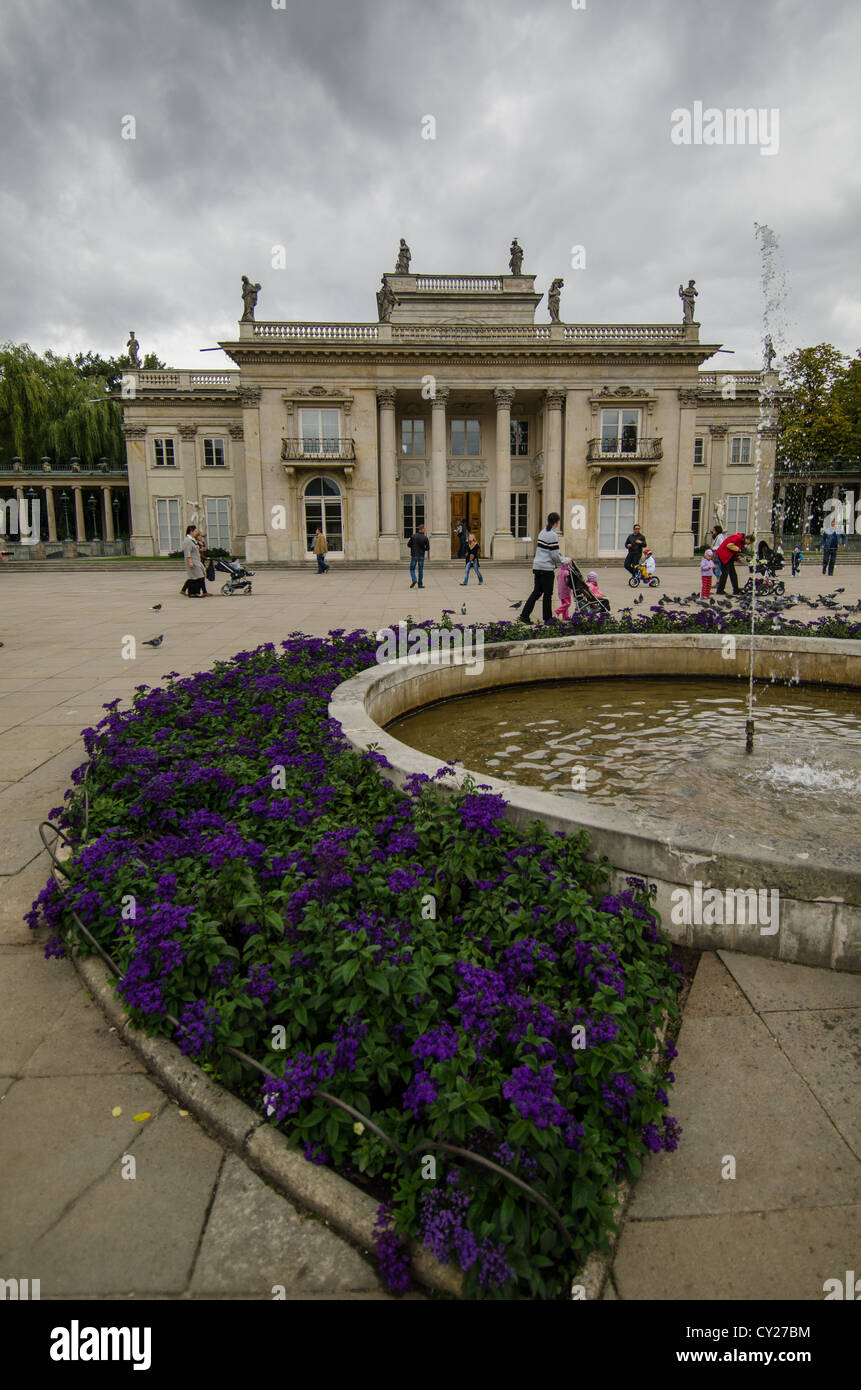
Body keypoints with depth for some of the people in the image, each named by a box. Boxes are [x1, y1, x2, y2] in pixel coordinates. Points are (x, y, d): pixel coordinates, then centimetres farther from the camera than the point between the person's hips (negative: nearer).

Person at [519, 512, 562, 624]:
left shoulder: (542, 532, 12)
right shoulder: (553, 535, -13)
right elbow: (555, 555, -15)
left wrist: (557, 562, 21)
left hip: (537, 566, 7)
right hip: (547, 568, -7)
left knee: (536, 592, 12)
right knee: (547, 594, 3)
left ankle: (524, 615, 8)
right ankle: (547, 618, 11)